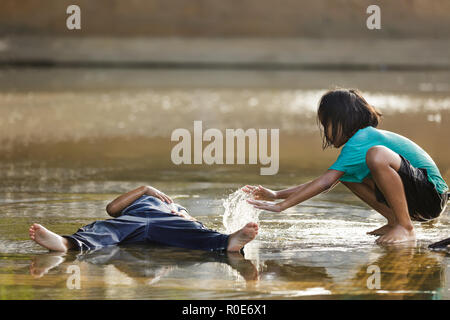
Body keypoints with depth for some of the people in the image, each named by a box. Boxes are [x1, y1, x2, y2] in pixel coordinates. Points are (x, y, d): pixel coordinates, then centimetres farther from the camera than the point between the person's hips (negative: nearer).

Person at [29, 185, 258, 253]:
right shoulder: (133, 201, 49)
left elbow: (194, 225, 27)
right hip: (132, 219, 0)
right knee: (101, 228, -37)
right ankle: (66, 243, -70)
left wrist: (185, 217, 3)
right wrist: (145, 189, 23)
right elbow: (112, 208, 24)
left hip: (168, 220, 0)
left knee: (193, 230, -37)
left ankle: (229, 243, -71)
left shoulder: (174, 206, 50)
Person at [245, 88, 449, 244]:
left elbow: (325, 183, -21)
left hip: (432, 194, -10)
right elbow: (326, 182, 16)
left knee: (377, 156, -33)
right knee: (345, 173, 9)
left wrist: (281, 206, -18)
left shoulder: (360, 140, -15)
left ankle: (405, 228, -22)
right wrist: (276, 195, 10)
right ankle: (394, 222, 8)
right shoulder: (366, 137, 15)